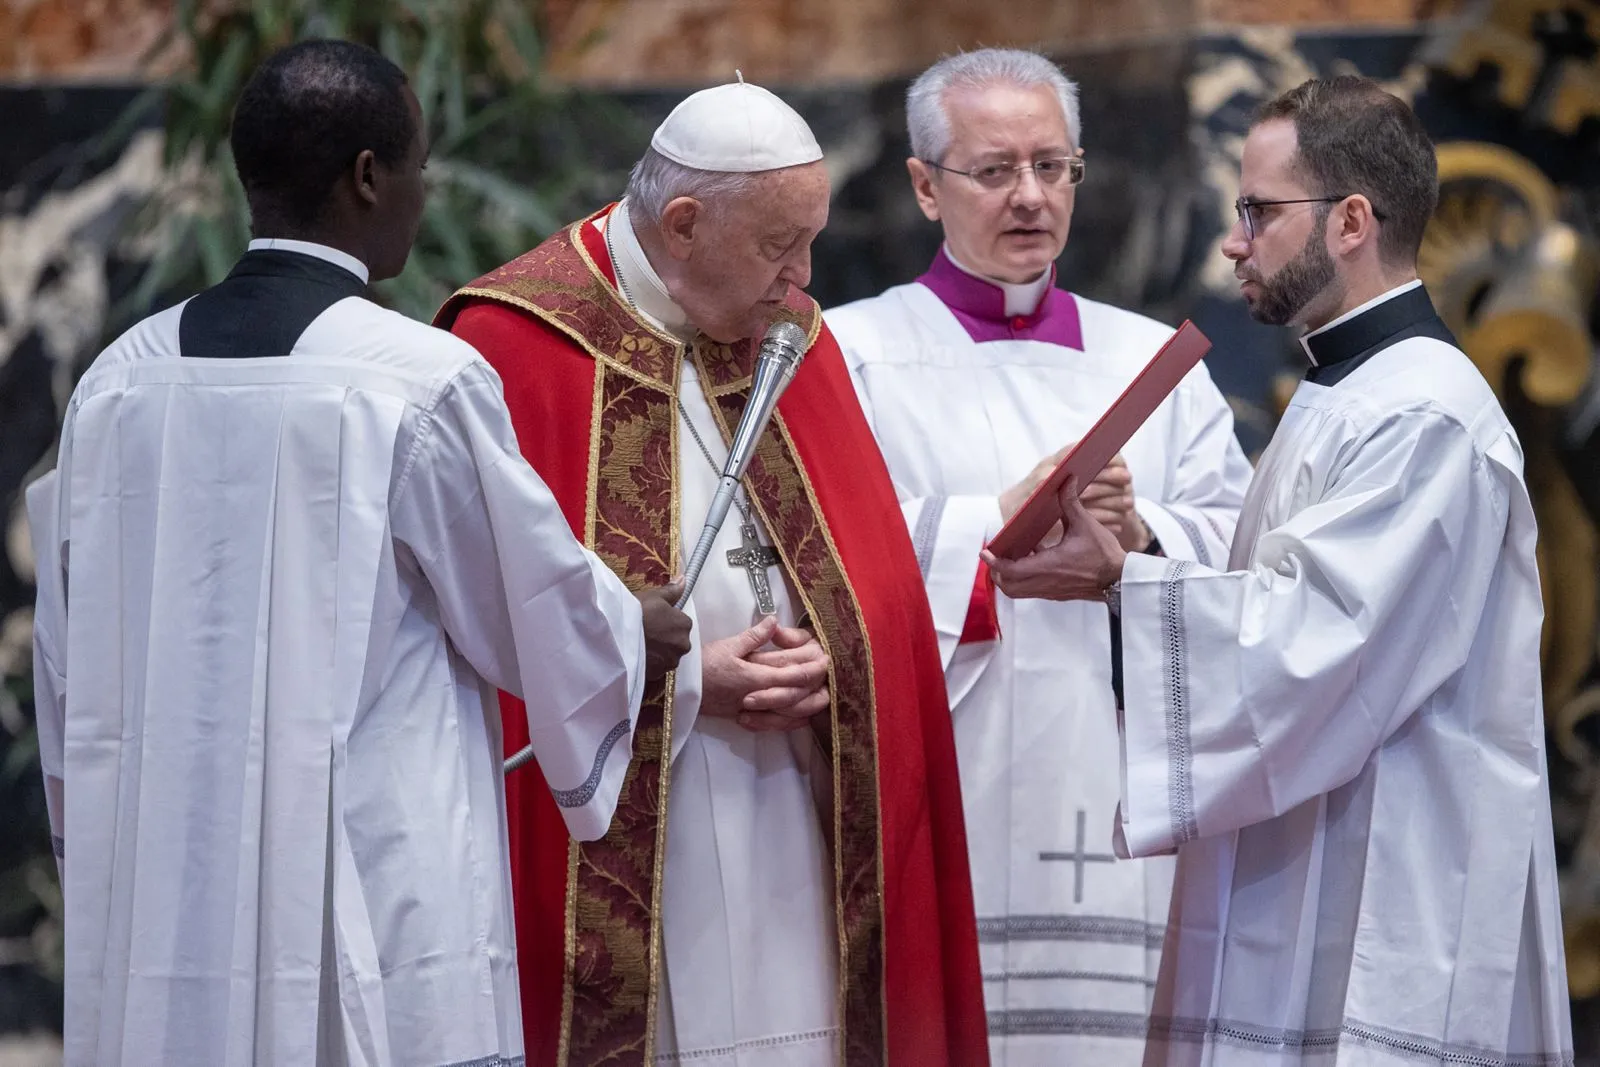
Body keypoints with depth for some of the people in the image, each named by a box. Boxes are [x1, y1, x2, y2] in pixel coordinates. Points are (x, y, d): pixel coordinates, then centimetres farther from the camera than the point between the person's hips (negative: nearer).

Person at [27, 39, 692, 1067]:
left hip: (164, 894, 5)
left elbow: (70, 663, 12)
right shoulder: (423, 378, -11)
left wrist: (93, 851, 25)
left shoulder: (121, 378, 4)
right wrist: (634, 635, 23)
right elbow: (538, 607, 1)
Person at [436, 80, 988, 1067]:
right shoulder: (518, 346, -6)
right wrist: (688, 684, -13)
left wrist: (825, 655, -6)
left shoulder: (794, 337, 13)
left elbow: (869, 569, 16)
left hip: (792, 830, 5)